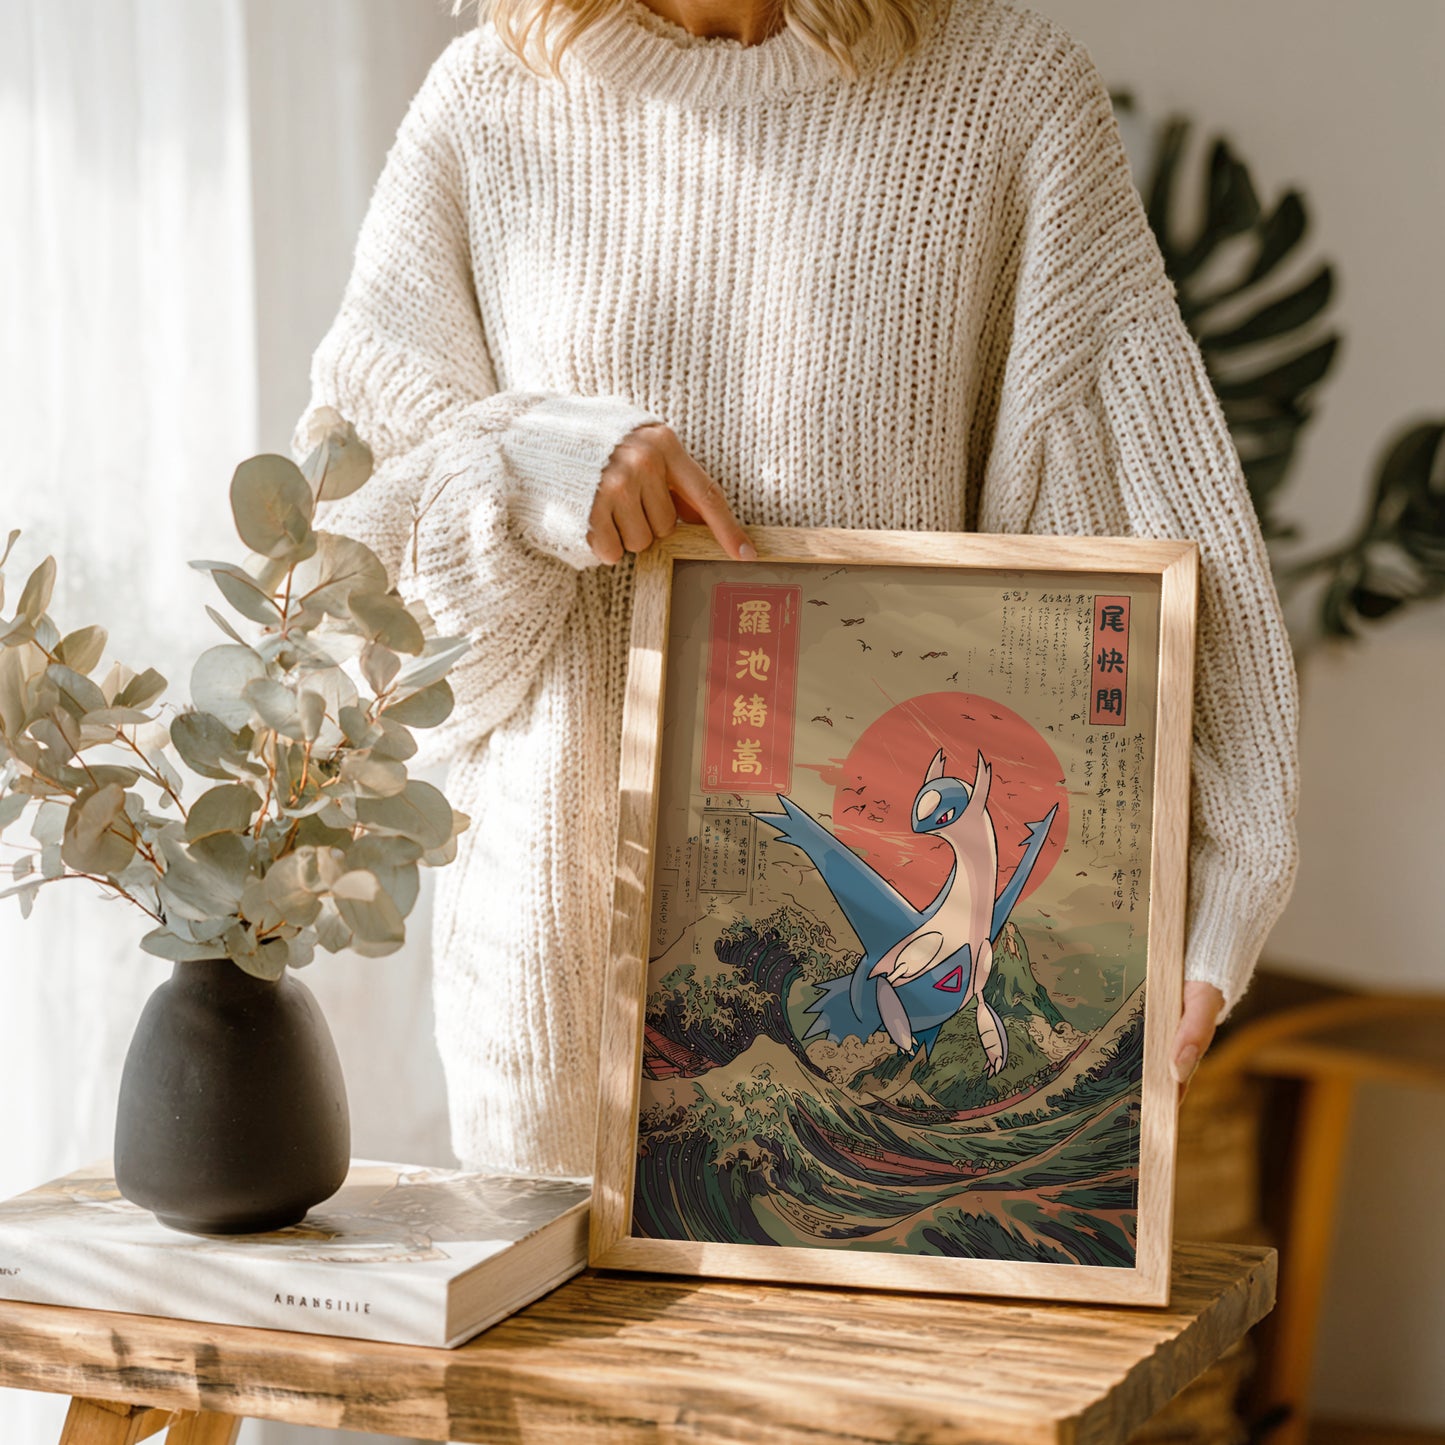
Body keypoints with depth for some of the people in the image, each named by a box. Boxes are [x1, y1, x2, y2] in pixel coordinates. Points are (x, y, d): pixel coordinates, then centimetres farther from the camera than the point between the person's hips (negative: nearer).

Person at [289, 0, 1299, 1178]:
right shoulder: (488, 103, 2)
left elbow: (1160, 500, -8)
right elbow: (337, 495, 6)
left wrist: (1206, 896, -17)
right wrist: (526, 470, -16)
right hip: (564, 892, 2)